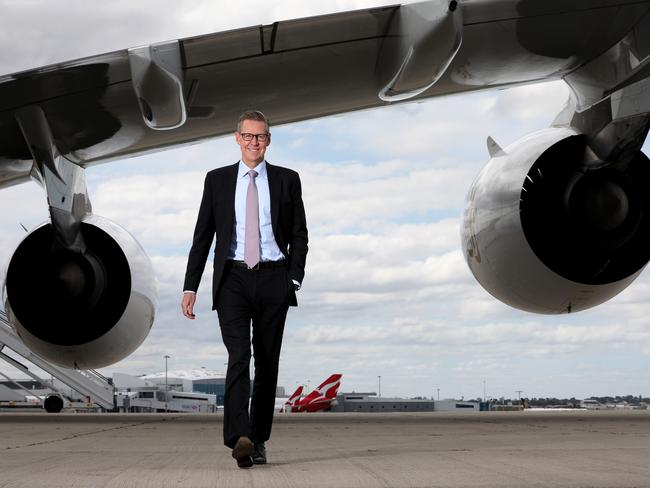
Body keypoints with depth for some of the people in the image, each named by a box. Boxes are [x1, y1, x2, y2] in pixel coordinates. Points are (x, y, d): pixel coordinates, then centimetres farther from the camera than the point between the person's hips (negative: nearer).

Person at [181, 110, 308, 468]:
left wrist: (295, 278, -5)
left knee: (267, 362, 5)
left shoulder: (287, 180, 8)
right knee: (238, 356, -17)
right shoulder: (217, 180, 8)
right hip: (232, 280, -1)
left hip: (273, 279, 1)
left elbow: (299, 234, 8)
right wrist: (190, 287, 1)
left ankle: (258, 441, 15)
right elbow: (202, 236, 7)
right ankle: (239, 438, -29)